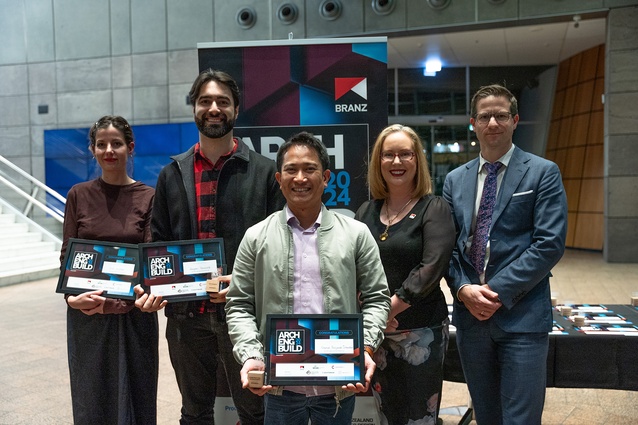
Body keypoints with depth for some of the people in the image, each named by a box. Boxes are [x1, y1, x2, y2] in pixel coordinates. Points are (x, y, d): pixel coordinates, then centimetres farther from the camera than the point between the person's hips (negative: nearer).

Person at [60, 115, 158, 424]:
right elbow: (67, 254, 2)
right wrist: (72, 296, -15)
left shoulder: (148, 197, -1)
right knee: (90, 397, 11)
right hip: (85, 314, 2)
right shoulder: (79, 195, 4)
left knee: (133, 395, 8)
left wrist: (119, 299, -20)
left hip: (132, 314, -1)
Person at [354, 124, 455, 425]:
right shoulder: (366, 211, 8)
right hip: (375, 331, 4)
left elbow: (431, 268, -16)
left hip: (421, 331, -4)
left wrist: (390, 309, -17)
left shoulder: (434, 209, -5)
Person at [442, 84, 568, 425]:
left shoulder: (543, 173, -1)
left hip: (522, 317, -4)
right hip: (470, 316, 4)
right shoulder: (455, 180, 11)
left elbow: (549, 244, -10)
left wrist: (498, 291, -15)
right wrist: (463, 289, -8)